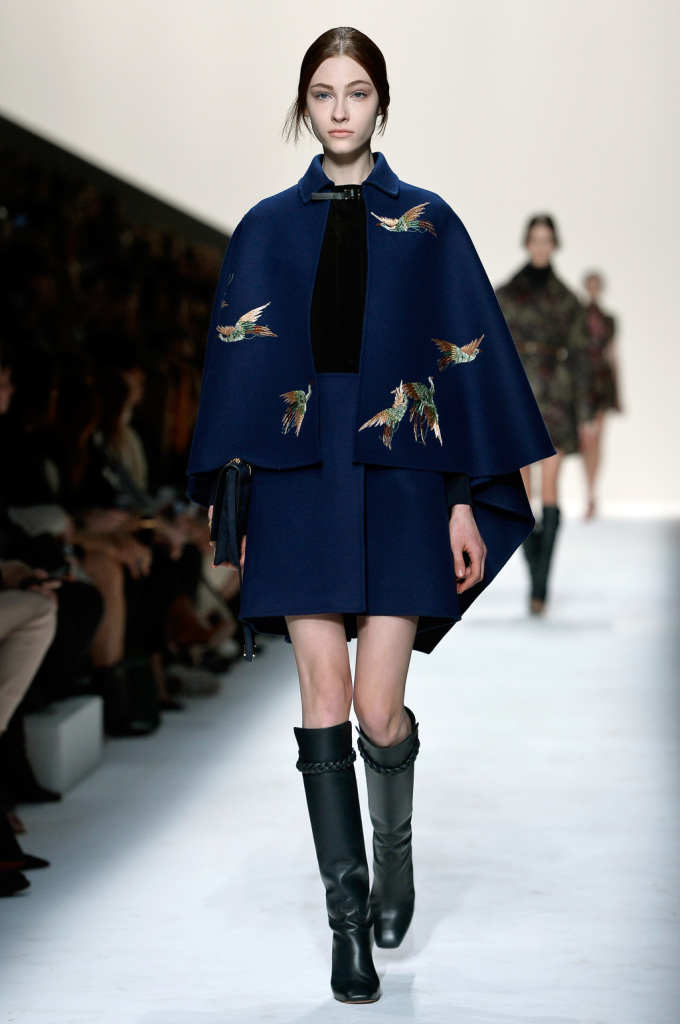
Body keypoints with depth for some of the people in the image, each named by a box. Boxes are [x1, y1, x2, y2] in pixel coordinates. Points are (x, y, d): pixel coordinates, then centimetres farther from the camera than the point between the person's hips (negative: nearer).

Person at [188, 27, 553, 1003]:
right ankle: (349, 919, 5)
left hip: (400, 479, -1)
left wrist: (467, 501, -3)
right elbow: (240, 371, 8)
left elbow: (466, 361, 3)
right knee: (324, 696, -4)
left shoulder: (428, 223, 6)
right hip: (301, 478, 1)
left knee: (378, 706, -6)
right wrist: (237, 506, 2)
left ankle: (395, 849, 26)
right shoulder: (268, 227, 9)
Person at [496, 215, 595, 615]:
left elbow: (580, 357, 5)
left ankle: (541, 587, -12)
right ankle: (536, 578, 19)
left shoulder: (567, 300, 6)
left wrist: (586, 414, 0)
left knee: (550, 494, -11)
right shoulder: (504, 296, 5)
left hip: (556, 399, -1)